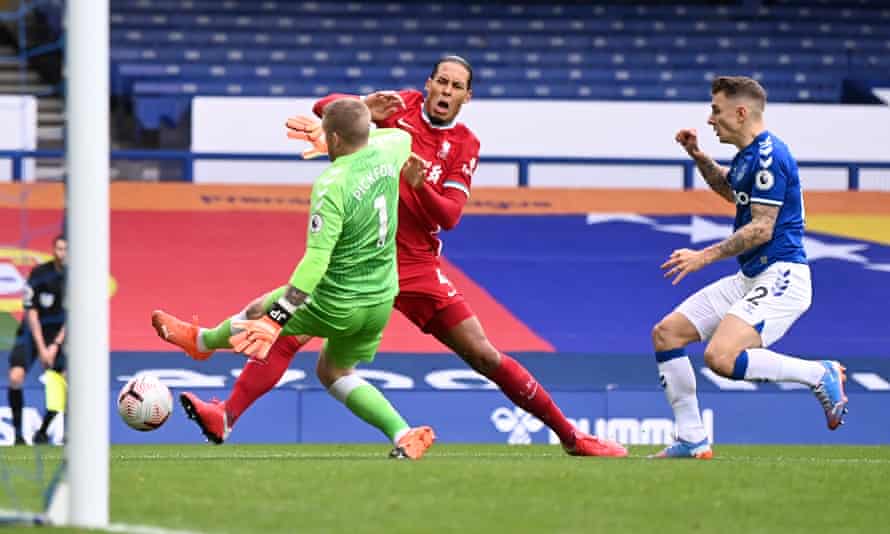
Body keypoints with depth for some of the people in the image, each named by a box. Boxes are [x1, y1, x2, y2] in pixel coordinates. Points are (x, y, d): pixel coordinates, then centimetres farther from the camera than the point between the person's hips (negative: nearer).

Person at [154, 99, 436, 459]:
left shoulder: (331, 187, -26)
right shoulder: (387, 154, -5)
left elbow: (316, 259, -31)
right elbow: (402, 138, 23)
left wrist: (276, 316, -31)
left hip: (336, 304, -7)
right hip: (382, 300, 7)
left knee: (259, 313, 20)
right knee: (334, 373, 25)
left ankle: (202, 341, 48)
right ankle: (404, 435, 8)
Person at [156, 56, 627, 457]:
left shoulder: (465, 146, 3)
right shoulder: (402, 106, 2)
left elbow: (449, 216, -7)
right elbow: (326, 106, -6)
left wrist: (419, 182, -25)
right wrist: (362, 108, -27)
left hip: (416, 267, 0)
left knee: (484, 356, -1)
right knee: (289, 332, -20)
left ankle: (570, 435, 8)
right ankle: (227, 415, -24)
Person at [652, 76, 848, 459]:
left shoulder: (768, 156, -16)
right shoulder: (748, 154, 14)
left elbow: (762, 228, -21)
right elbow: (729, 189, 38)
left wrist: (705, 256, -19)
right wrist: (698, 156, 23)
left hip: (780, 277, -11)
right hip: (748, 279, 11)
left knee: (721, 358, -28)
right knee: (666, 333, 6)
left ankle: (820, 374, -10)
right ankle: (692, 441, 8)